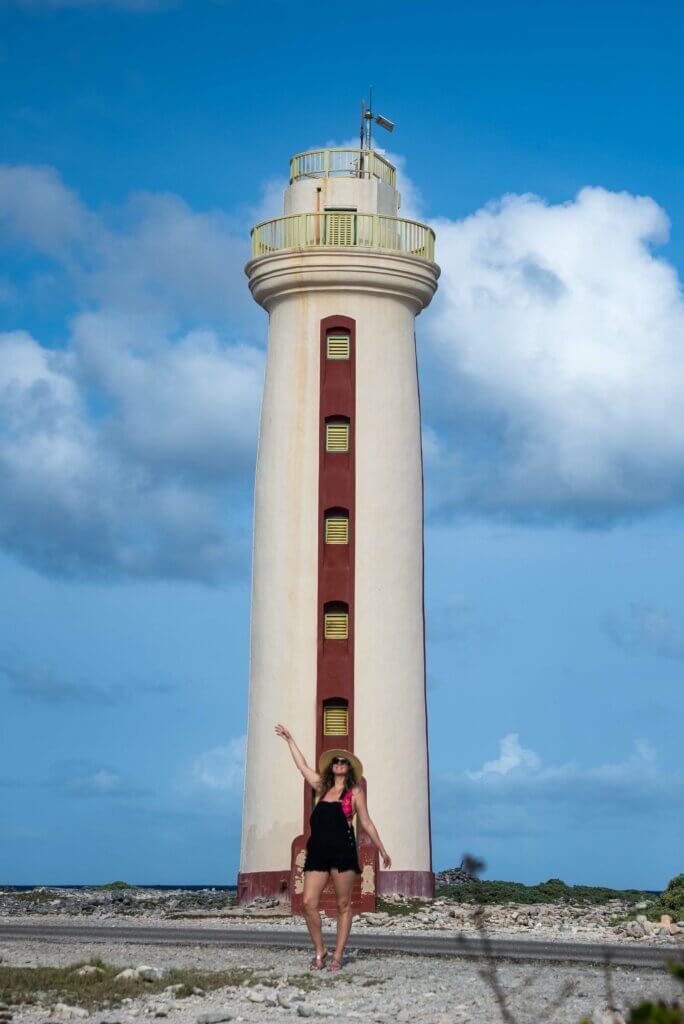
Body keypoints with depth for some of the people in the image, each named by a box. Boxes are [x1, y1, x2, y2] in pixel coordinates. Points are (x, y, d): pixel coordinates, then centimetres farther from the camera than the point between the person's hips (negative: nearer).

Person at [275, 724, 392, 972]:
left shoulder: (355, 792, 9)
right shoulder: (322, 787, 18)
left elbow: (366, 823, 12)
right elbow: (302, 765, 24)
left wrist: (382, 850, 12)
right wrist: (289, 739, 27)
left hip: (342, 849, -4)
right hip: (317, 849, 4)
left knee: (343, 905, -1)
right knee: (309, 902, -6)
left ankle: (338, 956, 5)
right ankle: (320, 952, 7)